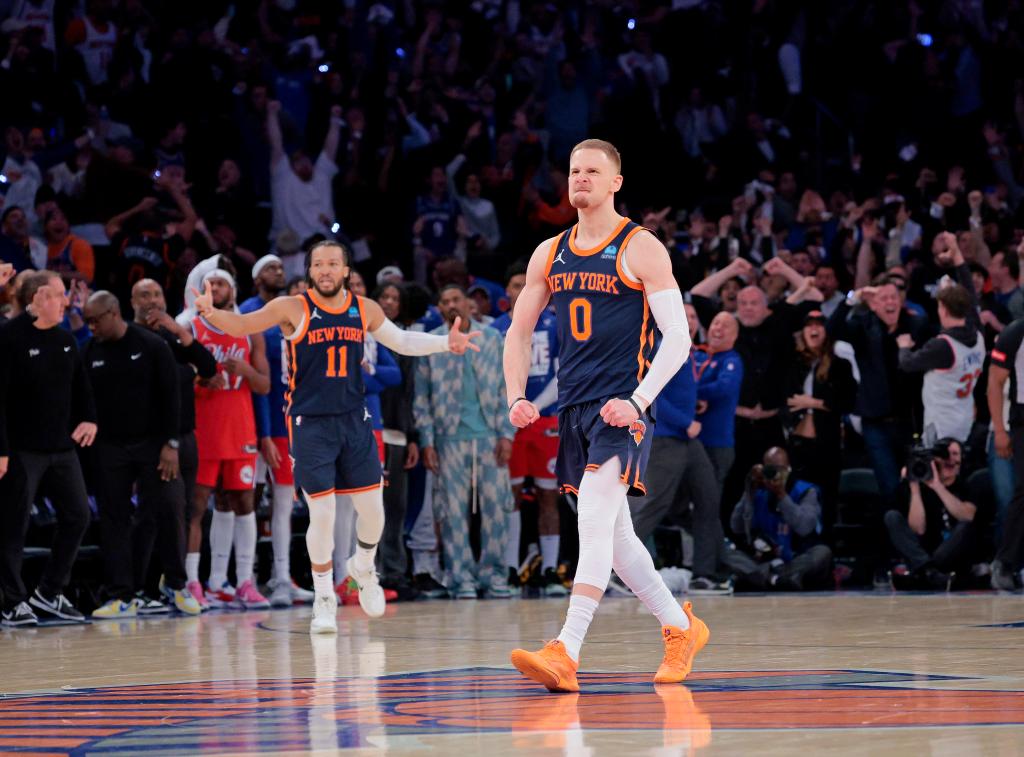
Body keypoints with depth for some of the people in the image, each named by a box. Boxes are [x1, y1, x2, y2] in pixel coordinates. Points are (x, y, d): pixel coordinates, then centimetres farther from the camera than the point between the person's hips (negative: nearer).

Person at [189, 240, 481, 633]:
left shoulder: (364, 310, 4)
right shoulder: (293, 309, -8)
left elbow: (401, 341, 20)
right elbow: (241, 325, -10)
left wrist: (445, 342, 11)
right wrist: (211, 312, -30)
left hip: (354, 420, 4)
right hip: (310, 424, -4)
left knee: (372, 508, 5)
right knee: (322, 515, -7)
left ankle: (363, 567, 36)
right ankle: (324, 598, 10)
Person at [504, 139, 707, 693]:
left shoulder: (641, 249, -5)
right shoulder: (549, 254, 12)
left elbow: (678, 338, -9)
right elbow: (519, 332, 19)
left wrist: (637, 402, -18)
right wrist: (516, 398, 3)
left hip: (622, 409, -7)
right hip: (573, 409, 7)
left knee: (595, 523, -20)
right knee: (614, 535, 12)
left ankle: (566, 655, -27)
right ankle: (681, 628, 29)